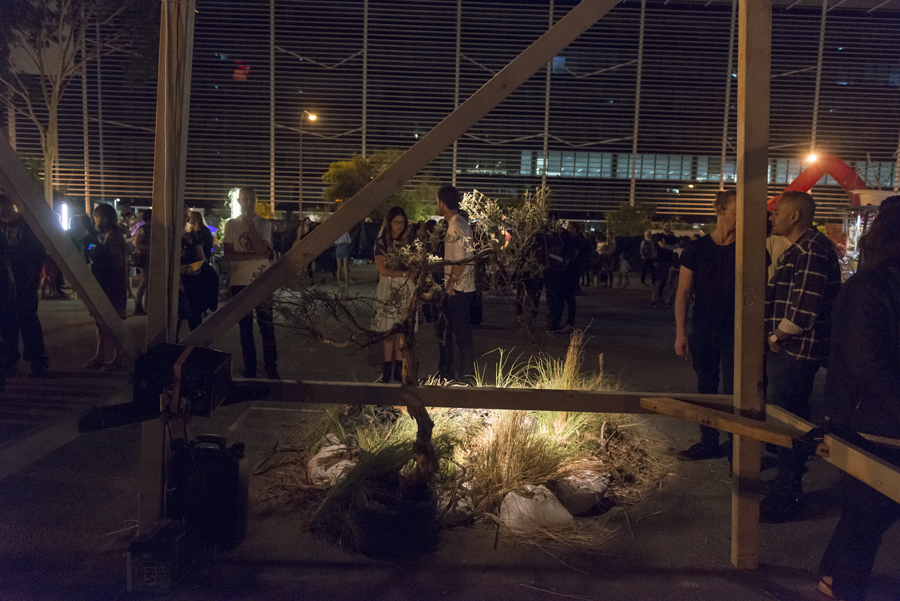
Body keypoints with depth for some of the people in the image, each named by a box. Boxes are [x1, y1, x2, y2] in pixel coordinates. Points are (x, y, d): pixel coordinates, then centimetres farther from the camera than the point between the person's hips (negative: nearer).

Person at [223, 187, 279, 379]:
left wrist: (250, 225, -10)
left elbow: (262, 250, -11)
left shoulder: (264, 224, 4)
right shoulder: (231, 224, 6)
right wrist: (254, 255, -12)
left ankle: (271, 370, 4)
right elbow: (228, 254, -3)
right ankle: (249, 370, 17)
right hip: (239, 283, 1)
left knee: (267, 328, -2)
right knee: (245, 330, 8)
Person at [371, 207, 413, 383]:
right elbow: (382, 270, -8)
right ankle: (387, 367, 7)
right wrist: (404, 273, -8)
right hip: (388, 290, -3)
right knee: (389, 330, -2)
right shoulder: (381, 242, -2)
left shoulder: (408, 242, 11)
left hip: (406, 289, 3)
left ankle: (399, 367, 9)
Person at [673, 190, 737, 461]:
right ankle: (708, 442, 26)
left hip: (734, 334, -2)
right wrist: (680, 332, -1)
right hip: (702, 333, 3)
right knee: (705, 388, 13)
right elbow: (683, 291, 3)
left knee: (731, 392, -3)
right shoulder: (696, 249, 1)